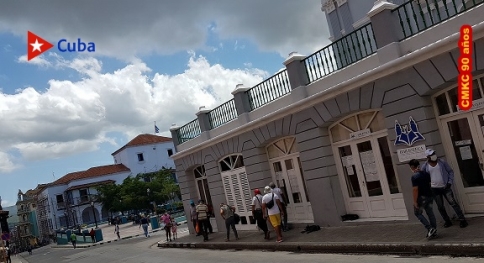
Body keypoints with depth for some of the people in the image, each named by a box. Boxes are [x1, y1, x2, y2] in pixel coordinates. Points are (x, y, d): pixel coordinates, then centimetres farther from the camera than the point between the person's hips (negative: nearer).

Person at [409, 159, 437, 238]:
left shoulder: (414, 176, -18)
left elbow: (415, 189, -21)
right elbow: (430, 184, 14)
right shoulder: (426, 173, 6)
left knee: (418, 213, 7)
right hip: (429, 196, 7)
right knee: (430, 213, 13)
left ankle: (430, 228, -4)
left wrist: (415, 201, -17)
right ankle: (434, 230, 18)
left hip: (421, 197, -7)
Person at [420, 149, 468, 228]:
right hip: (434, 189, 1)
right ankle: (447, 221, 21)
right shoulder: (425, 166, -2)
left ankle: (462, 220, 2)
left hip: (445, 187, -1)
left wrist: (450, 182, -6)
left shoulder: (442, 162, -3)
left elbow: (450, 171, 3)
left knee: (453, 203, -6)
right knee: (440, 207, 7)